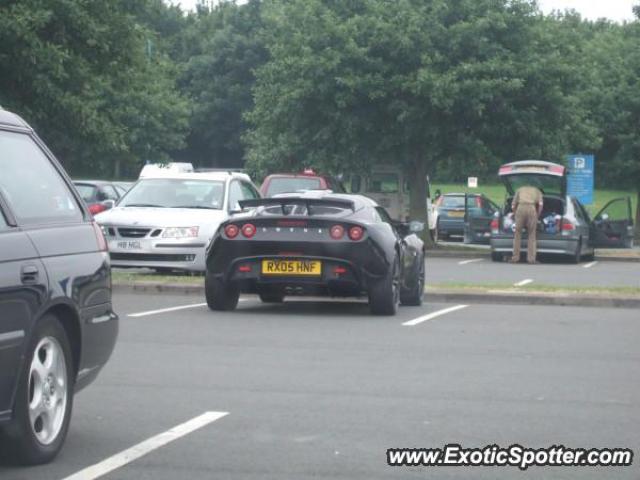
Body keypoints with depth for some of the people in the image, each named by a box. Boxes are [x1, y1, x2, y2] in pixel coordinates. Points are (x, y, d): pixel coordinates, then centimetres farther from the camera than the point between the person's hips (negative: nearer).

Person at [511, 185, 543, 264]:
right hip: (532, 208, 0)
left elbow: (513, 206, 21)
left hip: (520, 208, 0)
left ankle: (515, 257, 7)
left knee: (518, 234, 9)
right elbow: (540, 204, 10)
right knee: (531, 235, 8)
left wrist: (516, 215, 32)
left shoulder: (520, 190, 34)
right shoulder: (537, 191, 31)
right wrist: (537, 216, 19)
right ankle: (531, 258, 2)